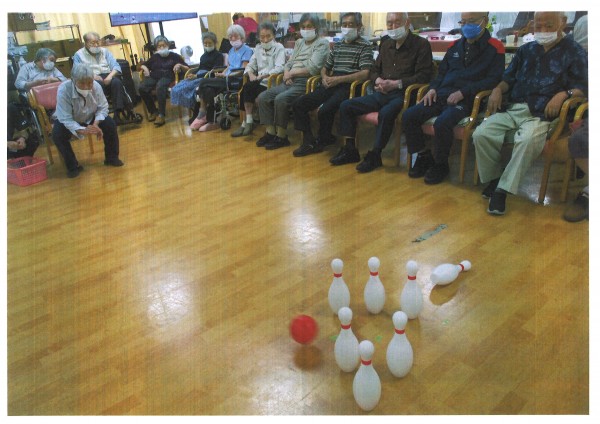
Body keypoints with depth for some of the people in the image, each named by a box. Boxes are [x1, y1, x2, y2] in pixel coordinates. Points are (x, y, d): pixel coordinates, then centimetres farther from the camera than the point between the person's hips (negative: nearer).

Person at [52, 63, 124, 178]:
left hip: (90, 118, 3)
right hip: (67, 121, -2)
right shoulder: (63, 90, -33)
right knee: (57, 134, -29)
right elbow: (66, 119, -32)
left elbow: (103, 107, -14)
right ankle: (72, 166, -8)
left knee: (109, 123, -19)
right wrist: (82, 130, -49)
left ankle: (111, 157, 2)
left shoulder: (96, 86, -26)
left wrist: (96, 123, -33)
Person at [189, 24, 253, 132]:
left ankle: (202, 113, -2)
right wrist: (222, 74, 5)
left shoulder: (247, 50, 0)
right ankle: (212, 121, -21)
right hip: (227, 78, 7)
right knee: (208, 90, -25)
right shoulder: (232, 50, 24)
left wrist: (227, 75, -17)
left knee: (204, 82, -20)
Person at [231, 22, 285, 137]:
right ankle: (246, 122, -16)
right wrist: (251, 74, -9)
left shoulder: (279, 48, 1)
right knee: (245, 89, -23)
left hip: (271, 83, -5)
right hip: (259, 82, 5)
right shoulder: (258, 48, 19)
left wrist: (262, 76, -24)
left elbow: (279, 68, -14)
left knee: (248, 88, -26)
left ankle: (247, 122, -15)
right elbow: (250, 65, 15)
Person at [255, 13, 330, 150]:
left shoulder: (322, 43, 0)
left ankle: (282, 136, -17)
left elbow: (313, 68, -13)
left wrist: (292, 73, -7)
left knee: (280, 99, -31)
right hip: (290, 81, 8)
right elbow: (289, 62, 20)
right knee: (263, 97, -10)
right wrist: (287, 73, -3)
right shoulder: (299, 42, 23)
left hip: (306, 83, -8)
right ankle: (271, 132, -3)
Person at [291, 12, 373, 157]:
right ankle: (309, 141, -5)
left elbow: (365, 73, -12)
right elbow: (325, 68, 28)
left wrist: (339, 79, -18)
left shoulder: (365, 46, 0)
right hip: (331, 85, 7)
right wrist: (325, 77, 3)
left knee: (324, 110, -31)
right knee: (299, 104, -9)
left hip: (349, 87, -7)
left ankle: (322, 141, -3)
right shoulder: (337, 46, 20)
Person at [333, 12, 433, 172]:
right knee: (346, 106, -5)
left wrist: (395, 84, -17)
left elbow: (424, 75, -10)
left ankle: (375, 155, -22)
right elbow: (374, 70, 24)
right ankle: (350, 150, -1)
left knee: (386, 112, -38)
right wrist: (378, 80, -1)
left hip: (402, 94, -7)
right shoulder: (386, 45, 18)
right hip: (382, 94, 7)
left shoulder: (421, 44, -1)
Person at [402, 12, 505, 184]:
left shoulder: (495, 47, 1)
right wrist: (433, 88, 4)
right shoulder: (456, 45, 19)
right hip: (441, 95, 6)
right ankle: (424, 157, 3)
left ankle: (441, 164, -10)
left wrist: (463, 92, -17)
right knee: (408, 116, -14)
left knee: (442, 123, -35)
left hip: (466, 100, -6)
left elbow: (493, 79, -7)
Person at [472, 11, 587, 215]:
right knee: (481, 134, -23)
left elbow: (582, 87, 3)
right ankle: (494, 177, -2)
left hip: (541, 114, -4)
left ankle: (503, 189, -26)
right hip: (512, 108, 5)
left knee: (527, 140, -38)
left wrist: (564, 94, -19)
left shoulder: (574, 52, 9)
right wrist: (498, 89, 2)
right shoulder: (526, 50, 23)